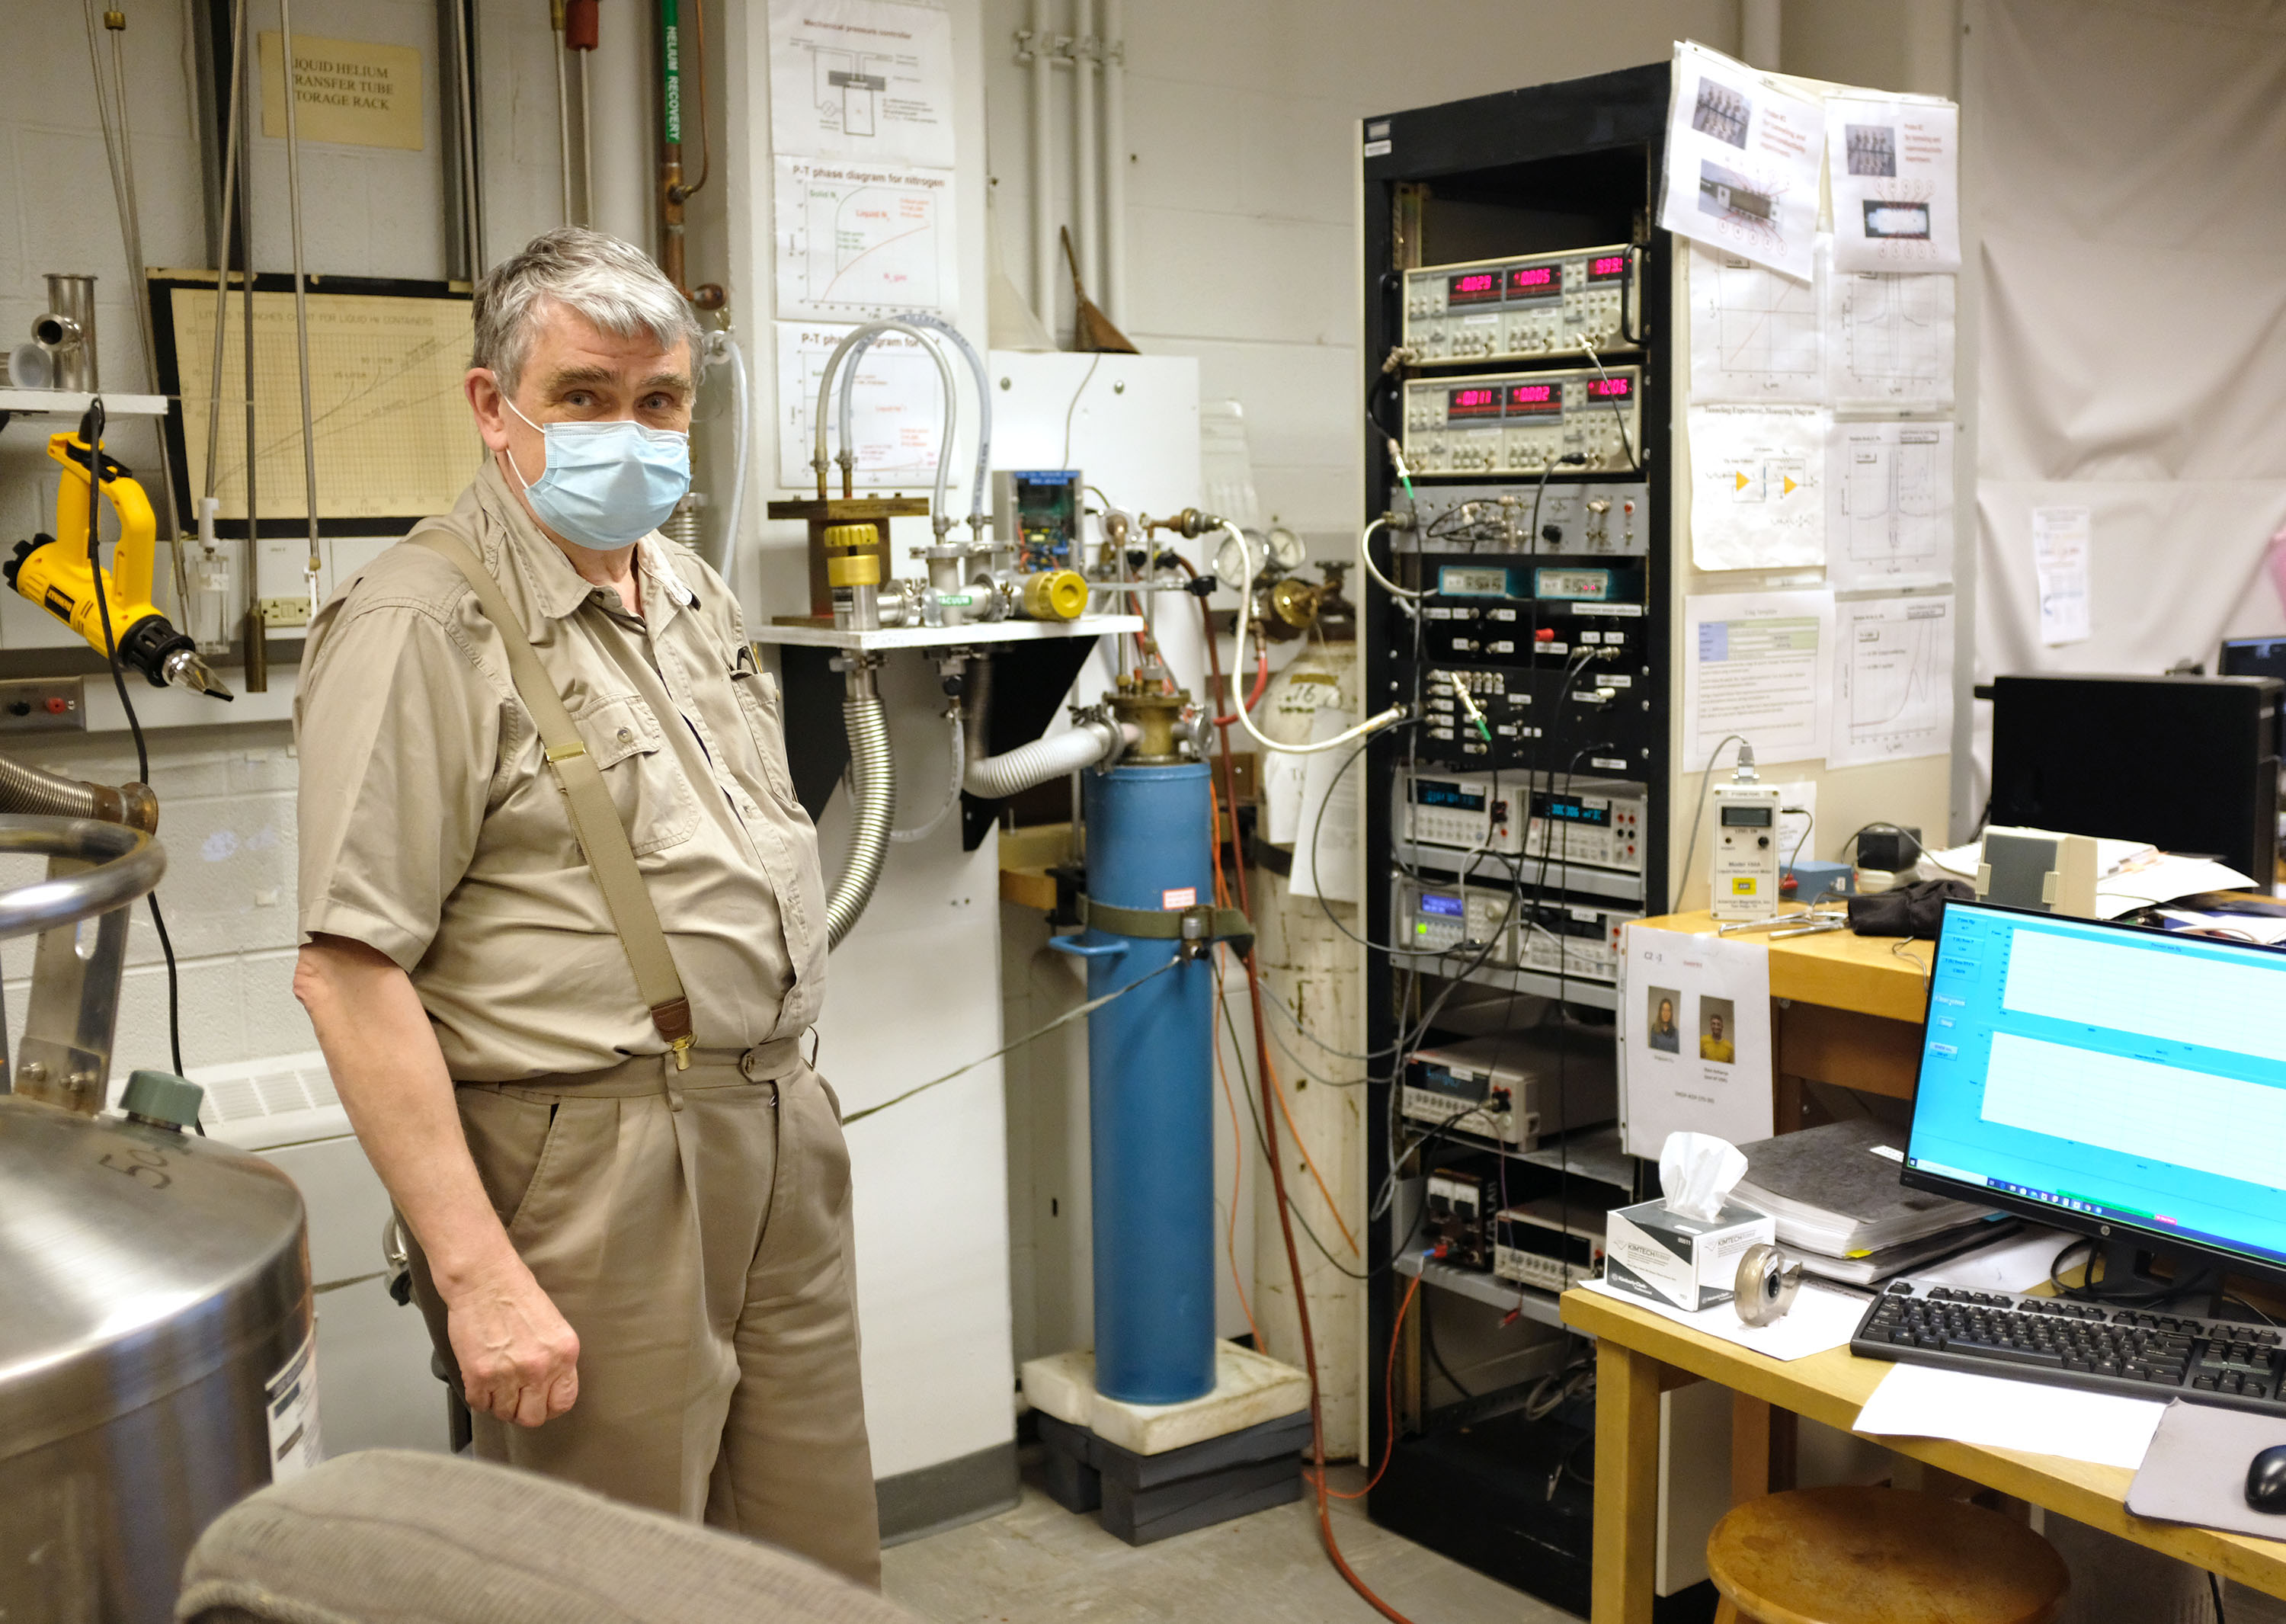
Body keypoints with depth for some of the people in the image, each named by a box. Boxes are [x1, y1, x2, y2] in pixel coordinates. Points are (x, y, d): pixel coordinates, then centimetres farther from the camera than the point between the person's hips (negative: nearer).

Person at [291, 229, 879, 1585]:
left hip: (783, 1144, 8)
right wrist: (479, 1273, -21)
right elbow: (349, 973, -18)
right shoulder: (425, 624, -13)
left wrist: (786, 1095, 17)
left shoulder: (696, 597, 14)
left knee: (825, 1566, 16)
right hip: (590, 1175, -7)